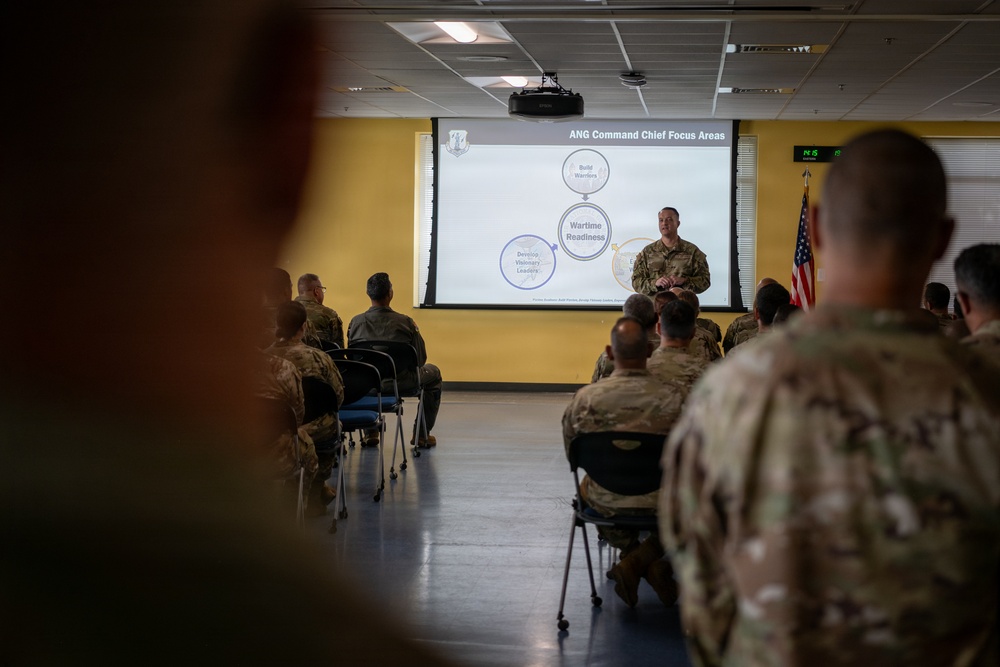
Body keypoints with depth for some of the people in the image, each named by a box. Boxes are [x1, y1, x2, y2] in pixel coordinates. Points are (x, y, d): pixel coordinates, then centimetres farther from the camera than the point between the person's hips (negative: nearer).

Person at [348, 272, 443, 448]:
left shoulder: (356, 322, -9)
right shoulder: (405, 323, -16)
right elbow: (421, 359, -8)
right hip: (401, 382, -3)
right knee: (433, 373, 28)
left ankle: (370, 431, 37)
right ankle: (422, 434, 26)